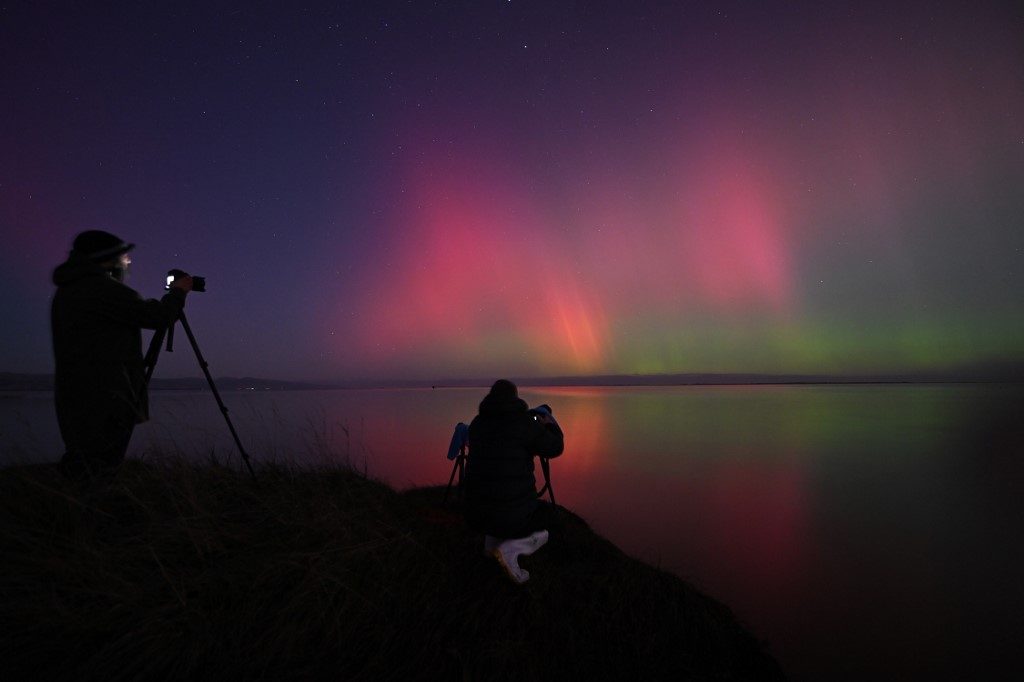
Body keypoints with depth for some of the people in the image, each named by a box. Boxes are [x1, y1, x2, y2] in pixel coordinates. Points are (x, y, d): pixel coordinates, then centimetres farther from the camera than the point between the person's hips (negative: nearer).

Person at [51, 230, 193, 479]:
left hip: (76, 399, 10)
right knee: (97, 472, -9)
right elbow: (157, 316, -11)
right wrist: (178, 291, 6)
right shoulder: (103, 288, -13)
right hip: (105, 401, -10)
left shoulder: (66, 291, 17)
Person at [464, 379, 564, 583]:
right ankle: (509, 549, -2)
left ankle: (491, 541, 25)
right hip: (513, 516, -5)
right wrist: (551, 425, 20)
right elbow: (554, 448, 1)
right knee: (538, 534, 25)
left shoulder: (477, 423, 4)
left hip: (476, 513, 6)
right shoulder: (523, 422, -10)